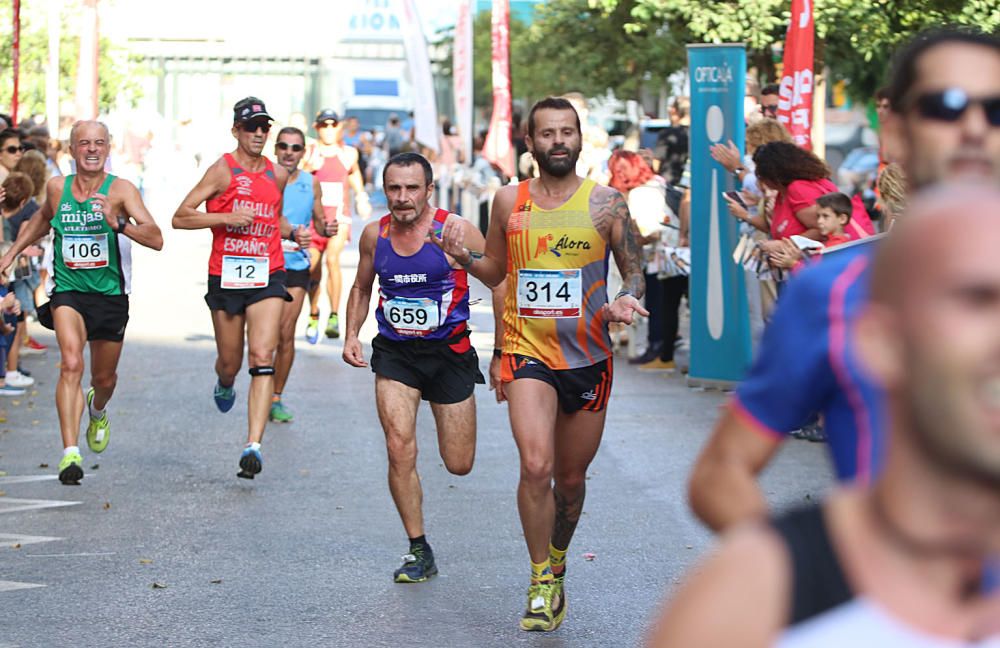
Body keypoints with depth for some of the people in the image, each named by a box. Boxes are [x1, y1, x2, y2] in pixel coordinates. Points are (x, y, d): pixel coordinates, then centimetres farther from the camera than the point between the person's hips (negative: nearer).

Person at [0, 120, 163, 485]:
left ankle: (97, 411, 53)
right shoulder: (57, 187, 0)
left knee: (104, 378, 16)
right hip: (67, 291, 0)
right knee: (71, 364, -23)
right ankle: (70, 453, -27)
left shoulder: (120, 190, -11)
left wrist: (119, 224, -36)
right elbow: (43, 219, 24)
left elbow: (156, 239, -22)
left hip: (110, 294, 0)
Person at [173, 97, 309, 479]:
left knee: (262, 358, -15)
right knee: (230, 362, 12)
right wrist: (227, 217, -17)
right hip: (226, 276, -2)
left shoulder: (278, 175, 10)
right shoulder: (223, 170, -4)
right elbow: (180, 218, -7)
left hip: (267, 277, 2)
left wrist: (293, 233, 10)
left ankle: (253, 445, -20)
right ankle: (224, 386, 51)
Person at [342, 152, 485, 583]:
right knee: (400, 451, -14)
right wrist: (351, 335, 3)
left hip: (449, 352, -2)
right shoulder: (374, 234, 0)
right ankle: (419, 551, 0)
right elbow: (361, 288, 18)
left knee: (459, 465, 5)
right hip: (395, 354, 2)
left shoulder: (456, 232, -12)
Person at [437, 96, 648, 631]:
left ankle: (557, 565, 38)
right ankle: (541, 581, -6)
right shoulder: (509, 201, 3)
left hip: (588, 357, 1)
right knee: (536, 467, -20)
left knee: (571, 478, 12)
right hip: (527, 352, 0)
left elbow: (635, 272, 5)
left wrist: (625, 301, -17)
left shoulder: (605, 203, -2)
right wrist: (463, 257, -4)